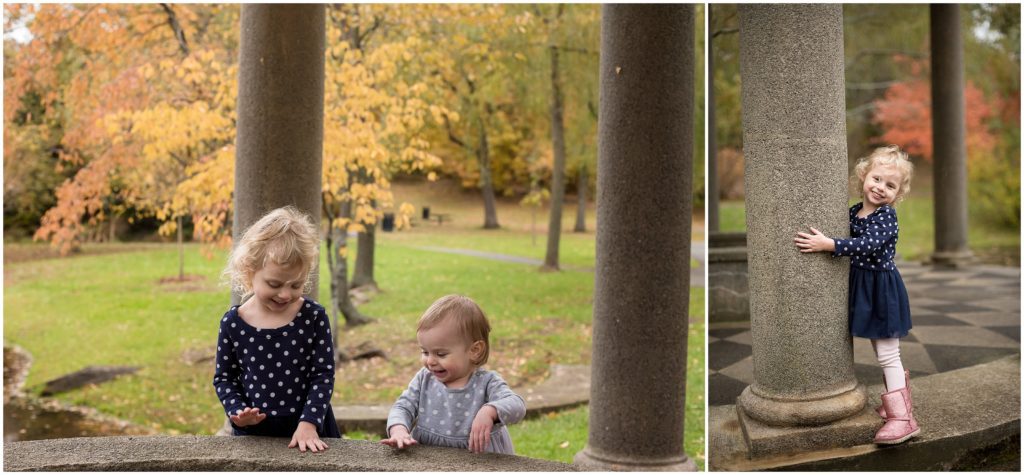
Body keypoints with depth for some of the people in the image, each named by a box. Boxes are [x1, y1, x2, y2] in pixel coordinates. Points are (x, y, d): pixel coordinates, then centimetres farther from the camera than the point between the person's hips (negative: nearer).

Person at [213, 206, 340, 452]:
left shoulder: (314, 317, -7)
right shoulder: (233, 323, -5)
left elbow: (324, 374, -7)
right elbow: (224, 377, 5)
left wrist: (309, 422, -16)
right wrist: (237, 411, -11)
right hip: (253, 432, 1)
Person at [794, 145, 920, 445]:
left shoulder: (886, 217, -17)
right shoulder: (853, 212, 6)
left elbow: (868, 244, -31)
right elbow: (853, 243, 15)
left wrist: (828, 245, -37)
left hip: (883, 289, -8)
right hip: (863, 287, 8)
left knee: (888, 355, -6)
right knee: (884, 354, 18)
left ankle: (903, 418, -2)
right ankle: (897, 403, 30)